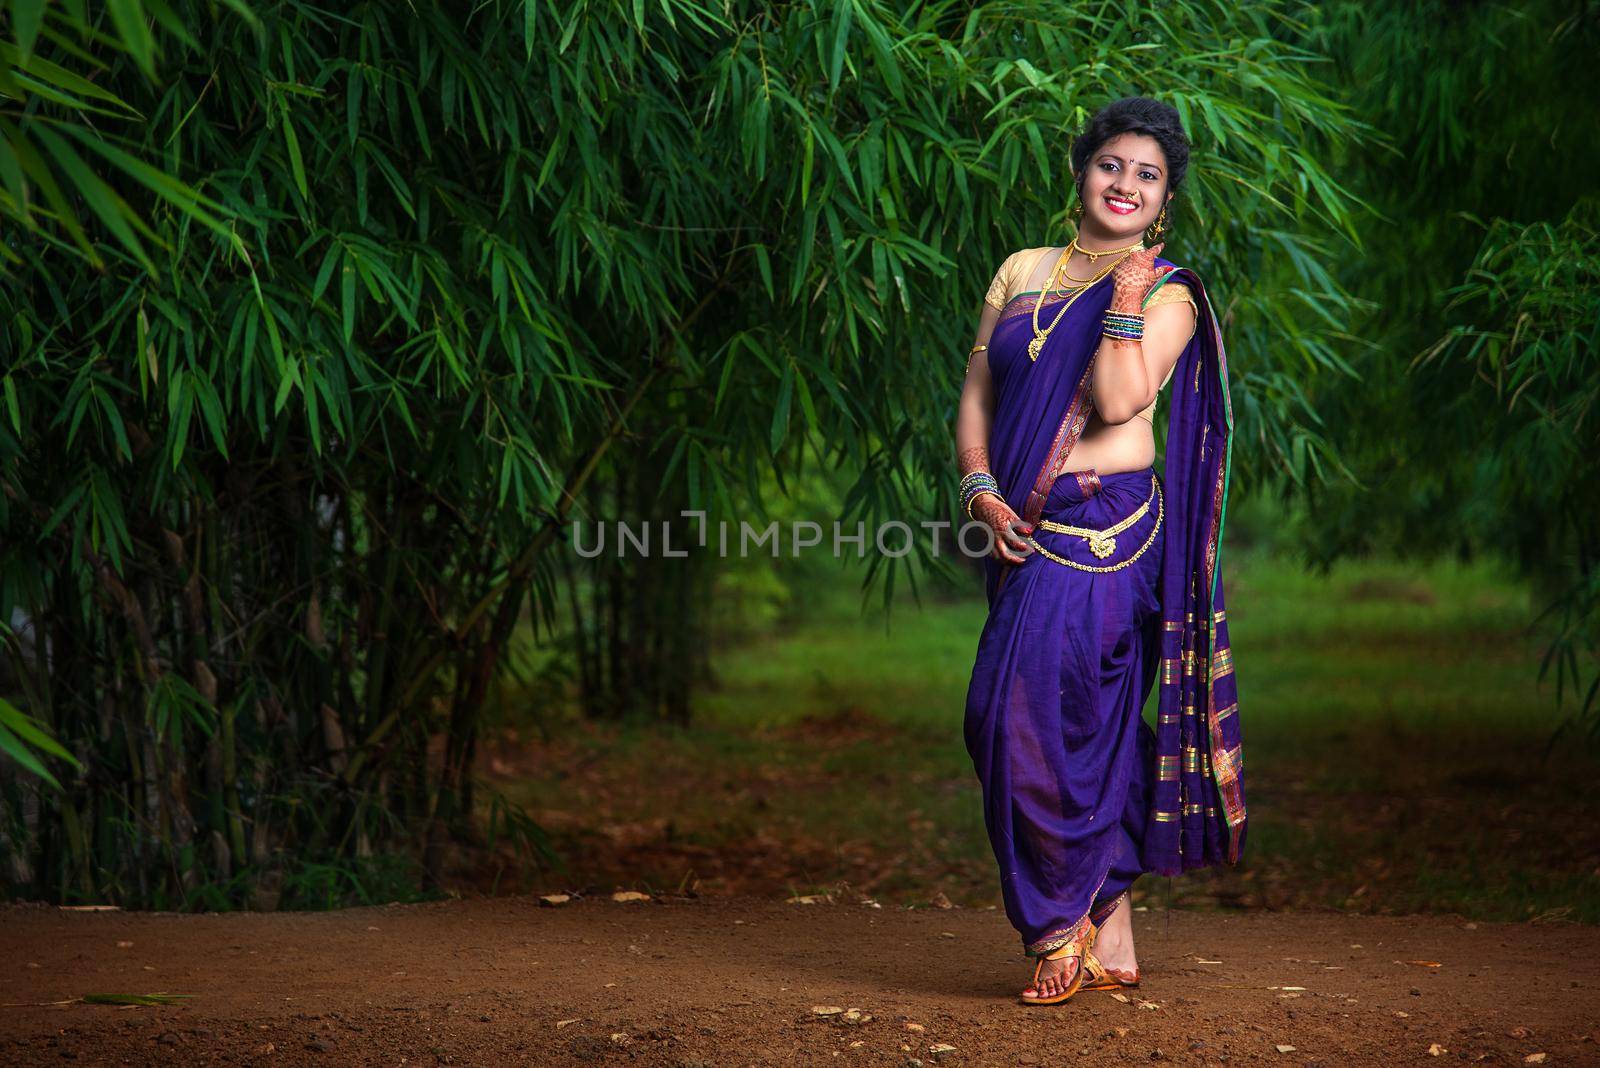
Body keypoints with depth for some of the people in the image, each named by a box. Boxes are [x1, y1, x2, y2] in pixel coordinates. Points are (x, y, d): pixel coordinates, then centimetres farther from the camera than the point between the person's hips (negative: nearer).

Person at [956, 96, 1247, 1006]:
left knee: (1030, 710, -14)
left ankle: (1063, 927, 0)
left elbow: (1120, 402, -16)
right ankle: (1111, 940, 14)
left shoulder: (1168, 295, 0)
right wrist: (982, 490, -2)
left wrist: (1127, 295, -13)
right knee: (1087, 730, 8)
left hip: (1104, 527, -5)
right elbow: (978, 392, 12)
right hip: (1022, 529, 5)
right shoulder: (1022, 273, 15)